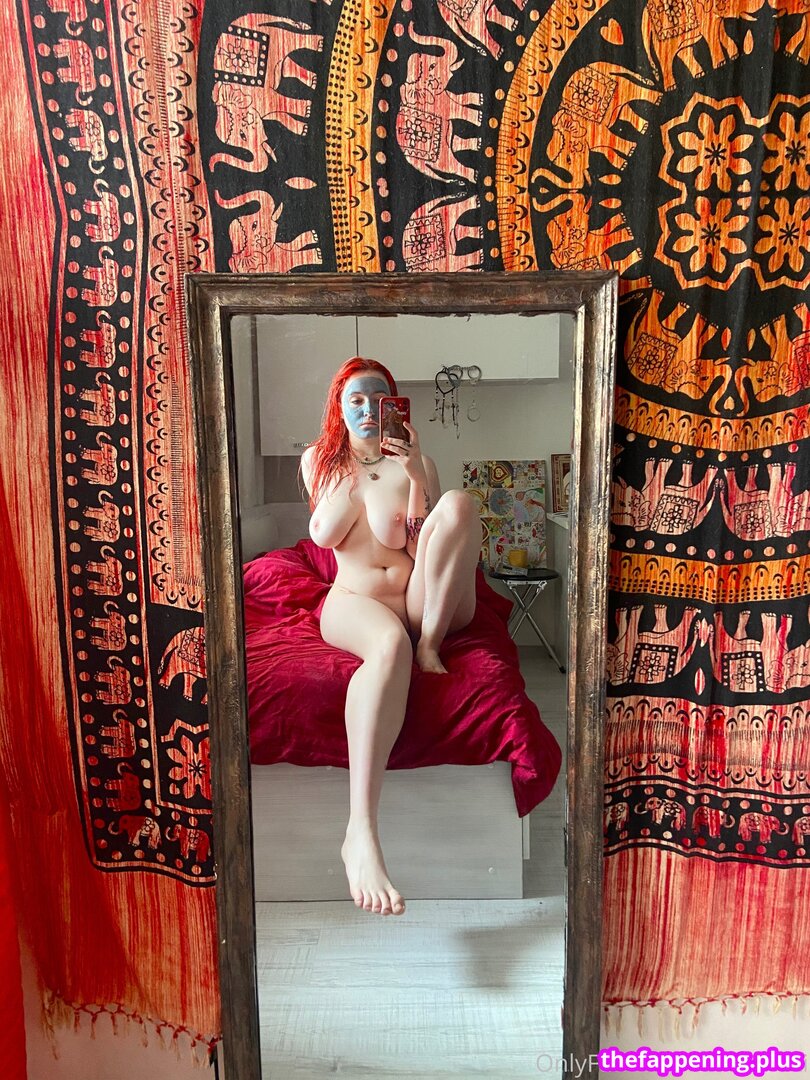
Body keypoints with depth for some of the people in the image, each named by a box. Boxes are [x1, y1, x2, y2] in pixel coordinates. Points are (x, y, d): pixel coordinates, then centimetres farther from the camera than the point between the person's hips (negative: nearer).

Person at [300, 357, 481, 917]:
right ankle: (361, 833, -53)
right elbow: (323, 535, -5)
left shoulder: (417, 461, 10)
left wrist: (416, 478, -14)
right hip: (355, 601, -2)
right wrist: (360, 473, -12)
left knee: (460, 503, -23)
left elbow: (421, 545, -1)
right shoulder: (320, 460, 12)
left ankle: (429, 641, -22)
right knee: (389, 644, -41)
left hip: (425, 601, 2)